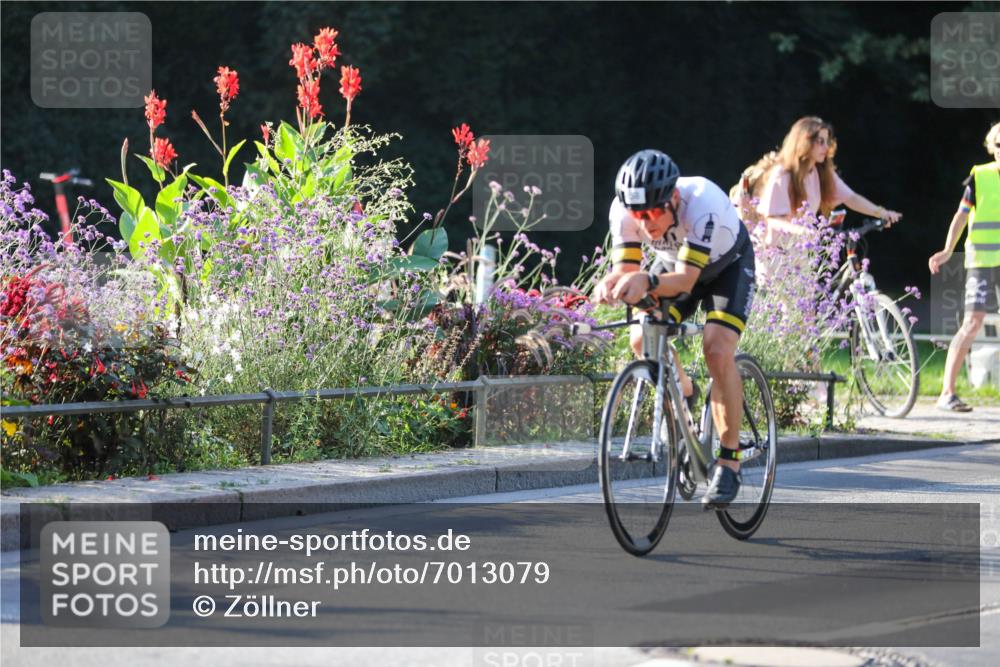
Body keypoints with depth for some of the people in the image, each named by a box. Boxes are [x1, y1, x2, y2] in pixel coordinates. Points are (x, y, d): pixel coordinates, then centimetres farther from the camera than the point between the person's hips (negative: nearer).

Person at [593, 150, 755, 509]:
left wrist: (647, 282, -65)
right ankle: (682, 391, 17)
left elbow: (686, 279, -45)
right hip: (673, 262, 4)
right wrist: (609, 284, -51)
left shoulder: (702, 202, -42)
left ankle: (729, 462, -12)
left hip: (727, 265, -4)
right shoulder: (623, 209, -30)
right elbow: (625, 269, -28)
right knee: (642, 340, -16)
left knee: (718, 351, -23)